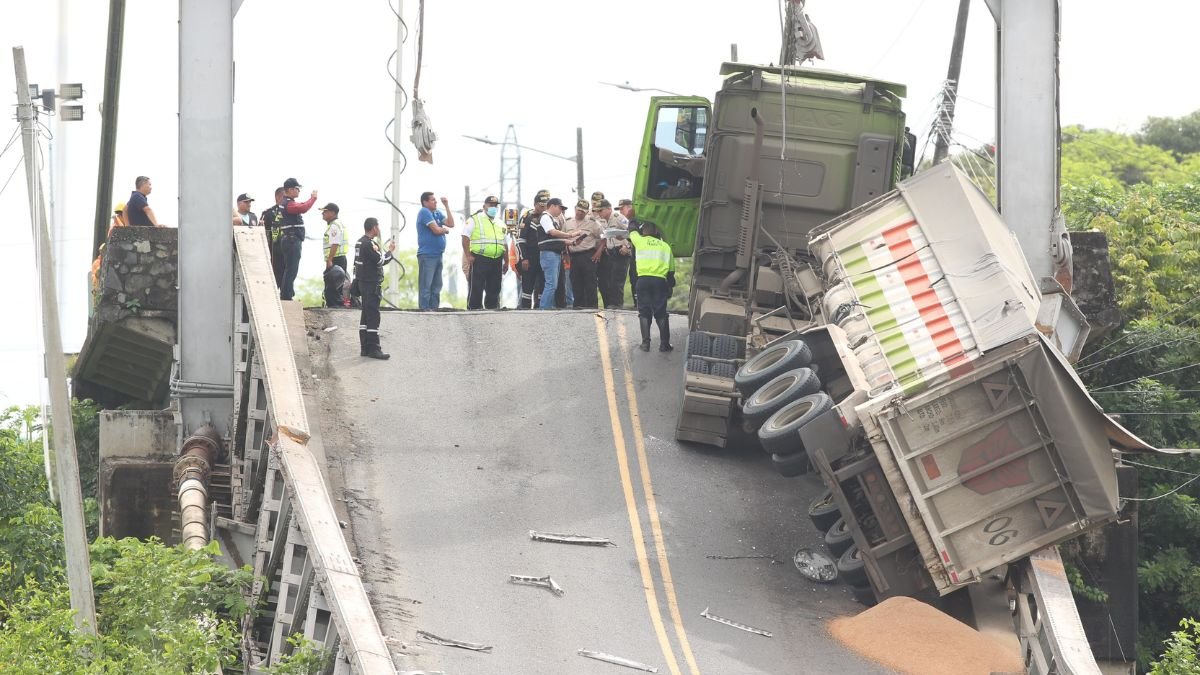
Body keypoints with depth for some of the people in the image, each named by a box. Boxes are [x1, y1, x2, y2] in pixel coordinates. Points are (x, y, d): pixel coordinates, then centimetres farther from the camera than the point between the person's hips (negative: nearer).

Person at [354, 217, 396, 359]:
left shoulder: (360, 242, 13)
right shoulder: (370, 243, -17)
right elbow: (381, 261, -16)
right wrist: (390, 251, -1)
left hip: (362, 282, 10)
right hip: (372, 284, -10)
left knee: (366, 316, 13)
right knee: (373, 316, -10)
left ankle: (365, 348, 15)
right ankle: (373, 349, -11)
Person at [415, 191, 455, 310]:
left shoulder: (437, 213, 16)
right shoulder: (424, 212, -10)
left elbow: (451, 224, 7)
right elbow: (436, 230, -18)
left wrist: (447, 206, 5)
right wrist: (445, 230, 4)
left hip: (437, 254, 9)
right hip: (427, 254, -9)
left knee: (437, 284, 11)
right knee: (426, 284, -8)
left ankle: (434, 307, 16)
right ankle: (424, 308, -8)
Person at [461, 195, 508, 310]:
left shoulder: (500, 224, 21)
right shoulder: (474, 220, 2)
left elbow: (504, 244, 24)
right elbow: (465, 238, -5)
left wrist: (506, 262, 18)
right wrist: (468, 256, -14)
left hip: (496, 261, 6)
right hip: (479, 260, -6)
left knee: (494, 290, 7)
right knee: (476, 290, -7)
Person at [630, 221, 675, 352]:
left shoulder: (641, 241, 7)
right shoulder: (665, 246, 14)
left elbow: (632, 232, 30)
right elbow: (671, 270, 13)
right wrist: (670, 287, 21)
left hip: (643, 279, -1)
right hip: (660, 281, 1)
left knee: (644, 312, 4)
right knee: (661, 314, 6)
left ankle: (645, 342, -1)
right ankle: (664, 343, 3)